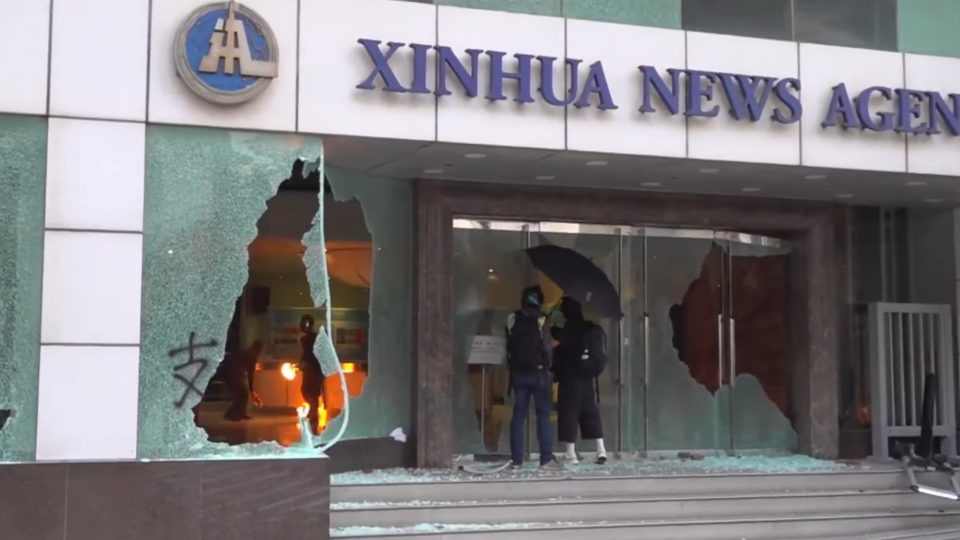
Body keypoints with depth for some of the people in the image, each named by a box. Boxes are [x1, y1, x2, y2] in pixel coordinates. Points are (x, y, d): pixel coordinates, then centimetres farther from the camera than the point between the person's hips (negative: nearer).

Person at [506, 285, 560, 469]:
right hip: (538, 372, -4)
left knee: (518, 415, 6)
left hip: (518, 373, 4)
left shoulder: (512, 320, 3)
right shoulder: (540, 321, -9)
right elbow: (545, 347, -10)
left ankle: (516, 459, 3)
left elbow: (509, 348, 6)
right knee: (543, 414, 1)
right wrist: (547, 365, 3)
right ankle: (546, 458, -4)